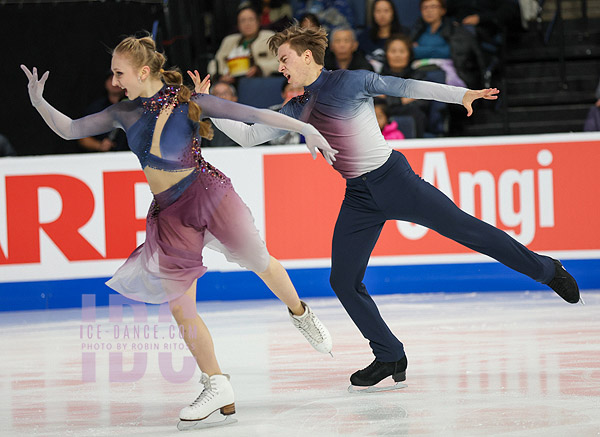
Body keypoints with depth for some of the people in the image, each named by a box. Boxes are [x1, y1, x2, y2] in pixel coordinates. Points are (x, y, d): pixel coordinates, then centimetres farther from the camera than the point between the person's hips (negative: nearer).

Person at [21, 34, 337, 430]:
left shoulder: (189, 102, -3)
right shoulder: (125, 113, 9)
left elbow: (254, 114, -6)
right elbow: (69, 130, 11)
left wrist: (307, 128, -12)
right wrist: (38, 102, -6)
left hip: (207, 192, -4)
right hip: (169, 212, 4)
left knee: (259, 263, 1)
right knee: (179, 307, -2)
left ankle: (300, 313, 35)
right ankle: (217, 388, 10)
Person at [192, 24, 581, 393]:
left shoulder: (351, 81, -5)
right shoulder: (298, 111, 12)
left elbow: (406, 87, -12)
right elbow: (248, 136, 13)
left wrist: (461, 94, -21)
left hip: (394, 180, -6)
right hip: (359, 199, 6)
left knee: (464, 228, -7)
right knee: (343, 282, -1)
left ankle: (546, 270, 10)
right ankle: (390, 357, 12)